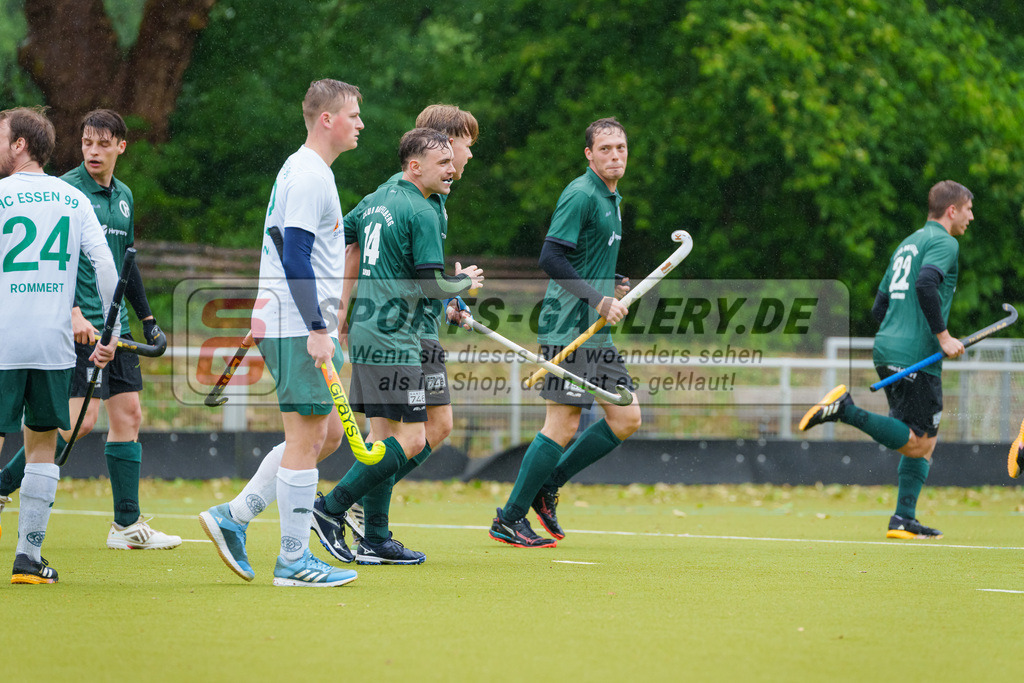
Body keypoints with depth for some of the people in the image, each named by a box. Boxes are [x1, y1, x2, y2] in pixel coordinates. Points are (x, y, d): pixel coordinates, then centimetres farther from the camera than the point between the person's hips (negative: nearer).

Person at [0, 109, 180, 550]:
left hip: (115, 325, 8)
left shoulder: (124, 196, 15)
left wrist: (147, 318, 24)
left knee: (128, 415, 6)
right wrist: (72, 312, -26)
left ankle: (126, 525, 10)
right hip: (79, 323, -8)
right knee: (81, 419, -14)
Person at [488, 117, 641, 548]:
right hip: (567, 329, -9)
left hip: (596, 331, 10)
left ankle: (546, 487, 15)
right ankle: (509, 519, 1)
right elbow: (551, 259, -20)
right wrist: (598, 301, -23)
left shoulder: (611, 199, 18)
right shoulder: (581, 195, -12)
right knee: (563, 427, -9)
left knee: (626, 419, 6)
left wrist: (612, 288, 11)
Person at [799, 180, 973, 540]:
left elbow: (879, 307, 23)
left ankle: (904, 520, 7)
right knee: (917, 442, -9)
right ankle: (845, 409, -18)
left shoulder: (907, 244, 23)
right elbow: (925, 284, -24)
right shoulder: (944, 242, -4)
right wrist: (943, 336, -18)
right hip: (916, 355, -9)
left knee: (925, 442, 12)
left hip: (887, 348, 9)